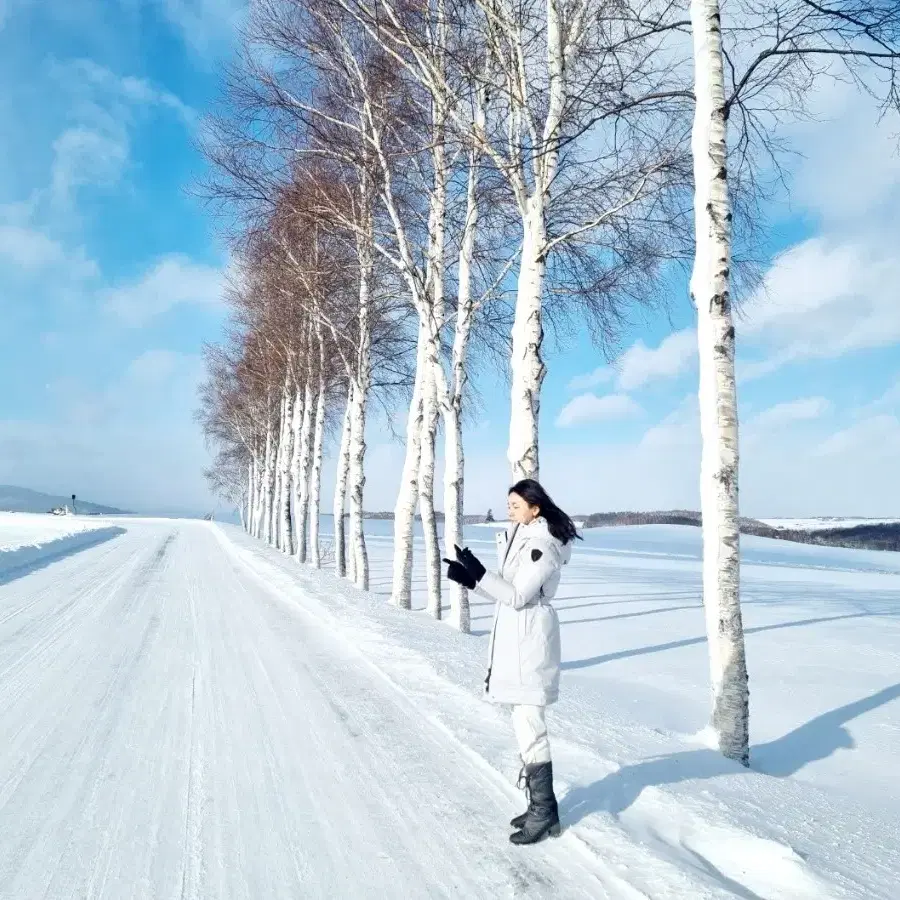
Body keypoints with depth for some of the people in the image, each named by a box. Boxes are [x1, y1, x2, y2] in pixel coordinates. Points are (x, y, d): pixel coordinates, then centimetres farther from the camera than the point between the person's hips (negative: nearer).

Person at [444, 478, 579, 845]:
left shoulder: (542, 545, -16)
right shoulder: (521, 538, 13)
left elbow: (518, 595, -19)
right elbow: (506, 591, 14)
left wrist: (478, 573, -22)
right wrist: (470, 578, 1)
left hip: (529, 639, -10)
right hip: (516, 637, 10)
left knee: (530, 727, -5)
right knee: (525, 724, 15)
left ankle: (544, 812, 7)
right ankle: (540, 804, 26)